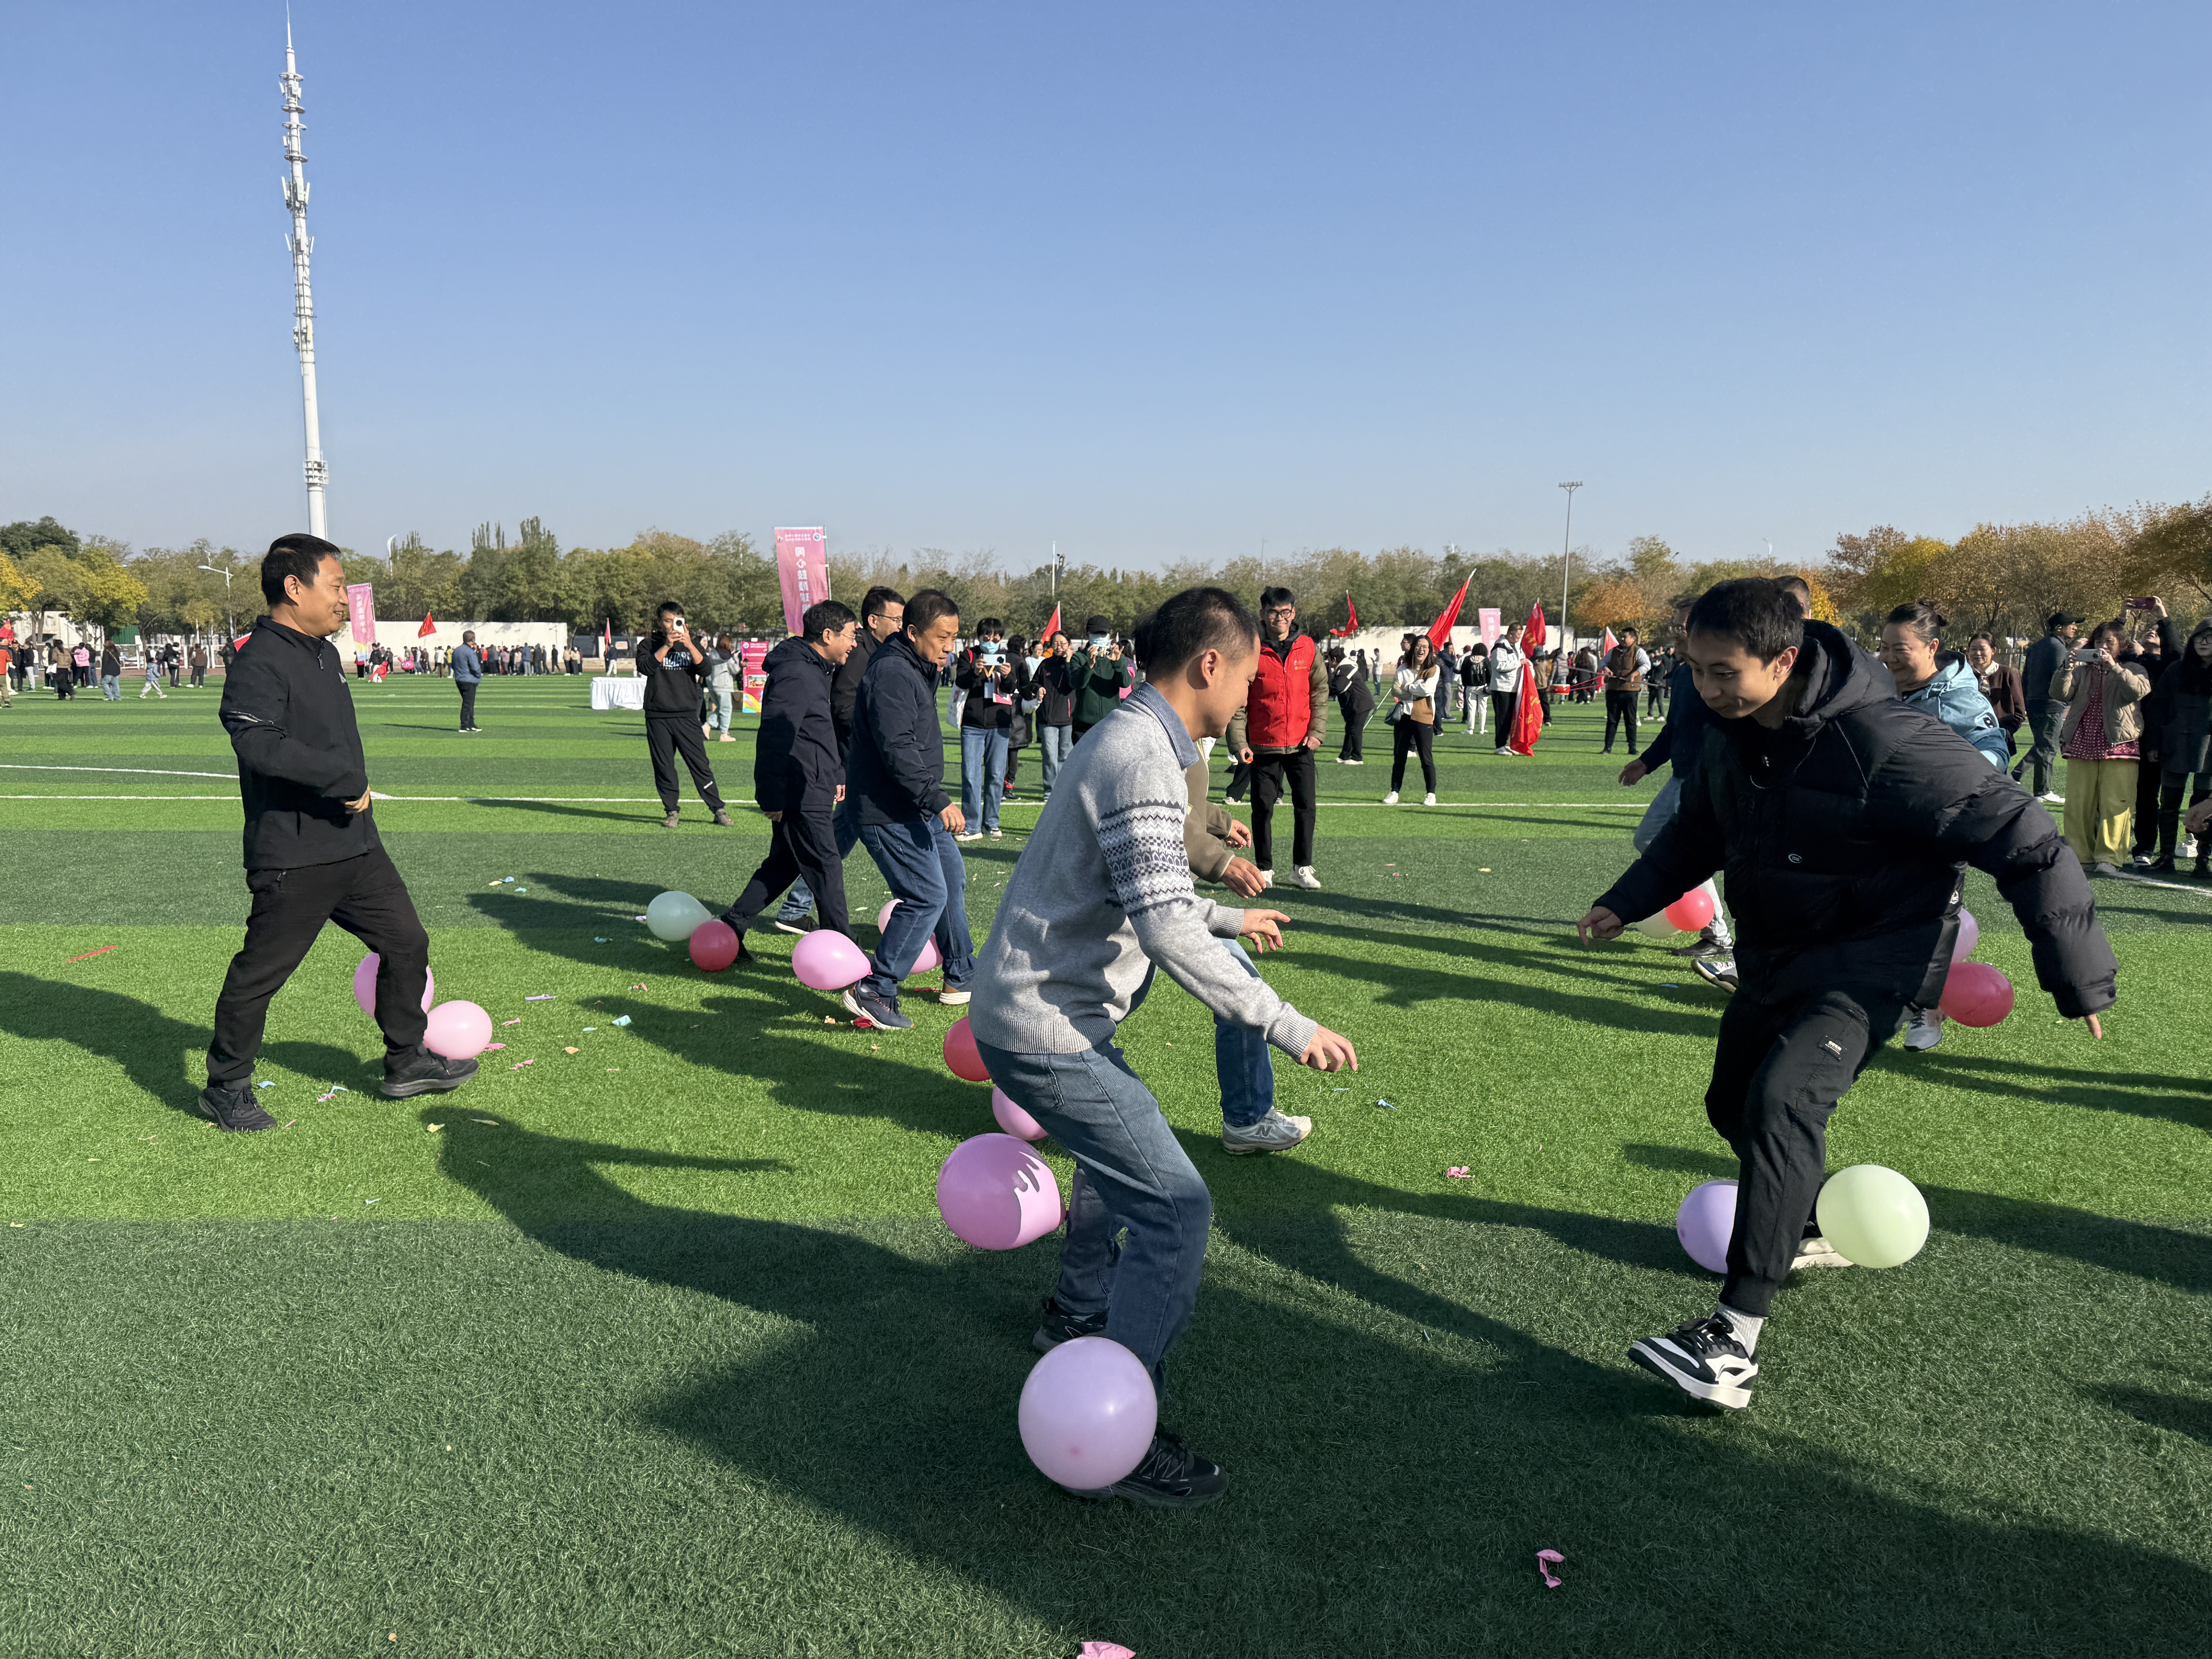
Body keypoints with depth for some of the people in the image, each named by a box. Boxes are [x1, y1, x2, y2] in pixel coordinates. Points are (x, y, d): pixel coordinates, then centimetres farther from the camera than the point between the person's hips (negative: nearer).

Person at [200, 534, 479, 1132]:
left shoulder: (326, 654, 14)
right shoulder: (259, 665, -17)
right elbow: (260, 744, -32)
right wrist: (344, 779, -29)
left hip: (357, 847, 9)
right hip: (293, 860, -9)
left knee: (406, 943, 13)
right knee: (260, 972, 4)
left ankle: (407, 1062, 27)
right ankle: (226, 1087, 22)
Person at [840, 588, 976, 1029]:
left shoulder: (918, 669, 14)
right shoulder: (892, 672, -20)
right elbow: (897, 749, -28)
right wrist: (938, 800, -30)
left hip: (916, 808, 11)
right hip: (888, 813, -11)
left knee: (953, 879, 20)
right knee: (928, 897, -13)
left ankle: (961, 979, 34)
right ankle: (875, 991, -6)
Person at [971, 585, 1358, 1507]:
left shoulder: (1129, 739, 12)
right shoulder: (1142, 758, -21)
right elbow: (1166, 930, -28)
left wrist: (1227, 917, 37)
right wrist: (1288, 1026, -24)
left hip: (1031, 1011, 11)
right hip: (1046, 1030, -11)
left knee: (1125, 1144, 31)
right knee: (1173, 1205, -10)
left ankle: (1078, 1310, 49)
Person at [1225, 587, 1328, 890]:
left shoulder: (1307, 648, 3)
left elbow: (1320, 691, 8)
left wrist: (1318, 731, -2)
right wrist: (1239, 742, -10)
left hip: (1301, 745, 2)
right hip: (1263, 746, -2)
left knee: (1307, 806, 3)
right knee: (1263, 809, 4)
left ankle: (1302, 867, 16)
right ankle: (1264, 869, 15)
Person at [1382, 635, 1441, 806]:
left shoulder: (1433, 669, 0)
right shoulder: (1404, 668, 9)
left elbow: (1428, 689, -17)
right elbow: (1395, 690, -2)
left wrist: (1407, 687, -5)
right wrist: (1415, 694, -13)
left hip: (1423, 717, -3)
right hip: (1403, 715, 3)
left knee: (1426, 758, -1)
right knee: (1399, 757, 8)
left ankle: (1431, 794, 9)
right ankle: (1394, 792, 16)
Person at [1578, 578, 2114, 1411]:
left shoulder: (1883, 743, -30)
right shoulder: (1734, 733, -6)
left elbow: (2024, 841, -23)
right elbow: (1699, 828, 14)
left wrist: (2081, 979, -18)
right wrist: (1628, 901, 2)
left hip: (1871, 961, -8)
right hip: (1775, 957, 8)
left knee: (1782, 1099, -28)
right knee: (1735, 1103, 18)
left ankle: (1735, 1337, -27)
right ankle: (1814, 1232, 46)